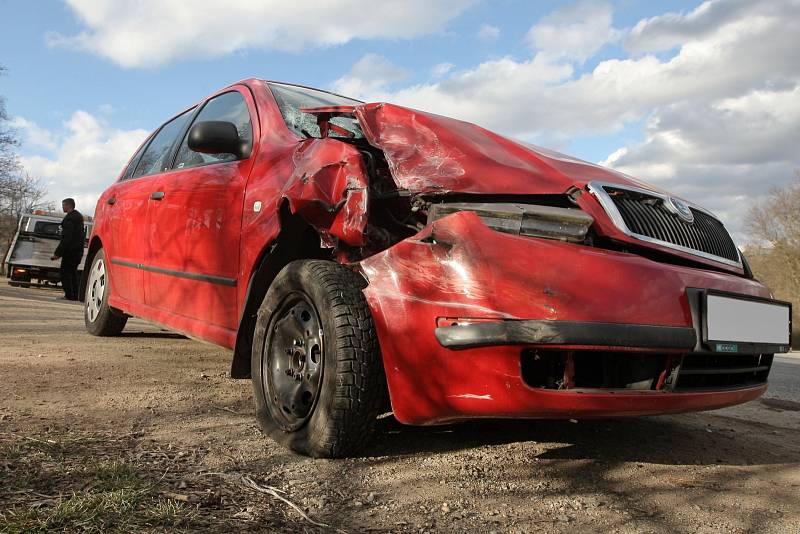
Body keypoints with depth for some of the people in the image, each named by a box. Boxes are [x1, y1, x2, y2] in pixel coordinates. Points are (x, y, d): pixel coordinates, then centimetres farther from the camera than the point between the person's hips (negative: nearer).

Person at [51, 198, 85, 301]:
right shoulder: (79, 216, 13)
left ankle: (69, 295, -3)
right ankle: (75, 295, 16)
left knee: (65, 272, -2)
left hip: (70, 250, -9)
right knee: (73, 272, 15)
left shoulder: (69, 218, -17)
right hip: (78, 250, 9)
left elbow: (66, 238, -22)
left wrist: (58, 253, -20)